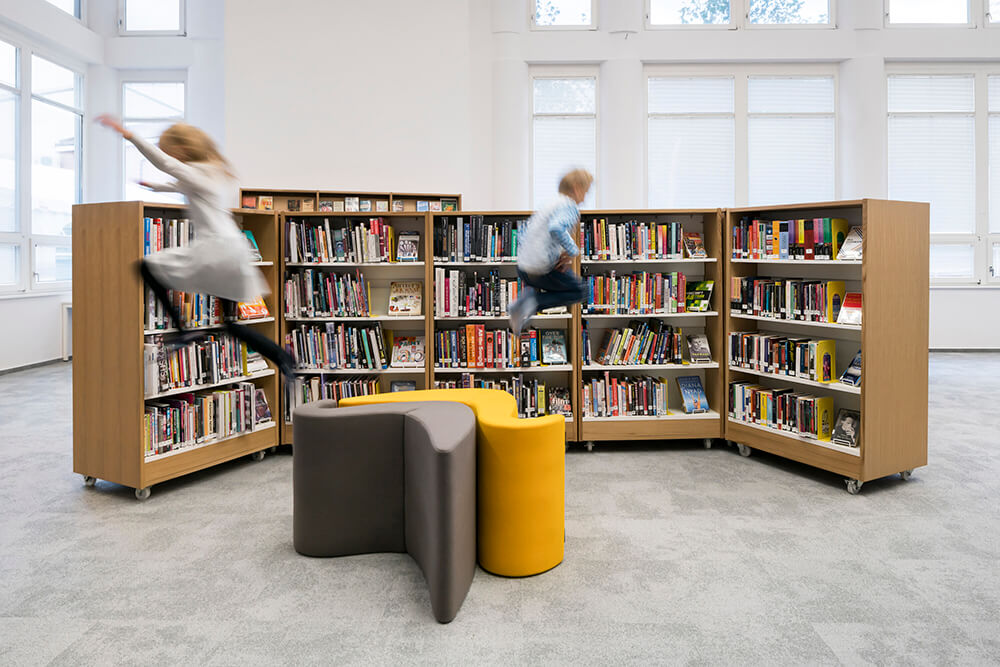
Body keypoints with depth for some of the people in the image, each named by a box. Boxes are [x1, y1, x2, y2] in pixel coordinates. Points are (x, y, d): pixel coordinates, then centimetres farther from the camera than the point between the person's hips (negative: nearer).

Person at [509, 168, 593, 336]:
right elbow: (556, 228, -31)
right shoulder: (569, 207, -11)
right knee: (580, 291, 13)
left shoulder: (550, 204, 14)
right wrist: (572, 251, -18)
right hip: (544, 270, -8)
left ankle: (530, 293, 8)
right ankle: (535, 302, -6)